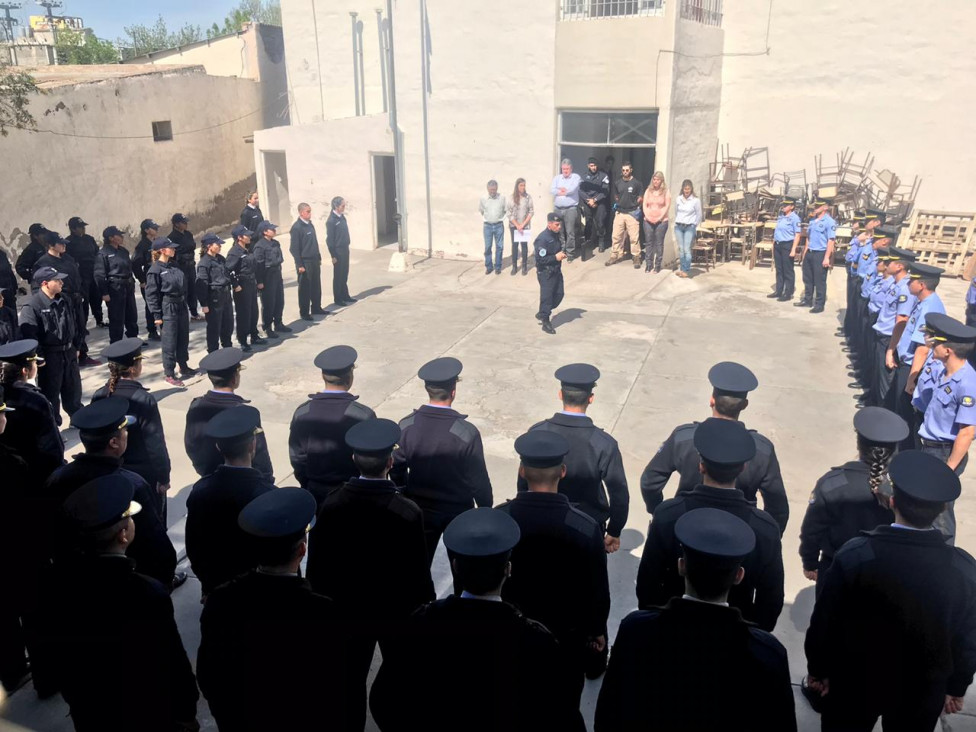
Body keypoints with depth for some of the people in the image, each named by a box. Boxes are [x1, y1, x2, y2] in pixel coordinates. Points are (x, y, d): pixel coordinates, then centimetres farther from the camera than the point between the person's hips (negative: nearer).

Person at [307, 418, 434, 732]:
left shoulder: (331, 504, -18)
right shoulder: (408, 513, -27)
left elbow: (317, 562, -7)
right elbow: (418, 573, -18)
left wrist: (323, 601, 9)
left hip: (348, 607, 3)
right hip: (396, 610, -2)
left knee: (351, 677, 21)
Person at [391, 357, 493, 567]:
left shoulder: (406, 426, -16)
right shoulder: (467, 432, -26)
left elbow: (397, 469, -4)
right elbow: (479, 479, -17)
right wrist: (486, 509, 1)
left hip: (420, 509, 3)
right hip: (458, 510, -2)